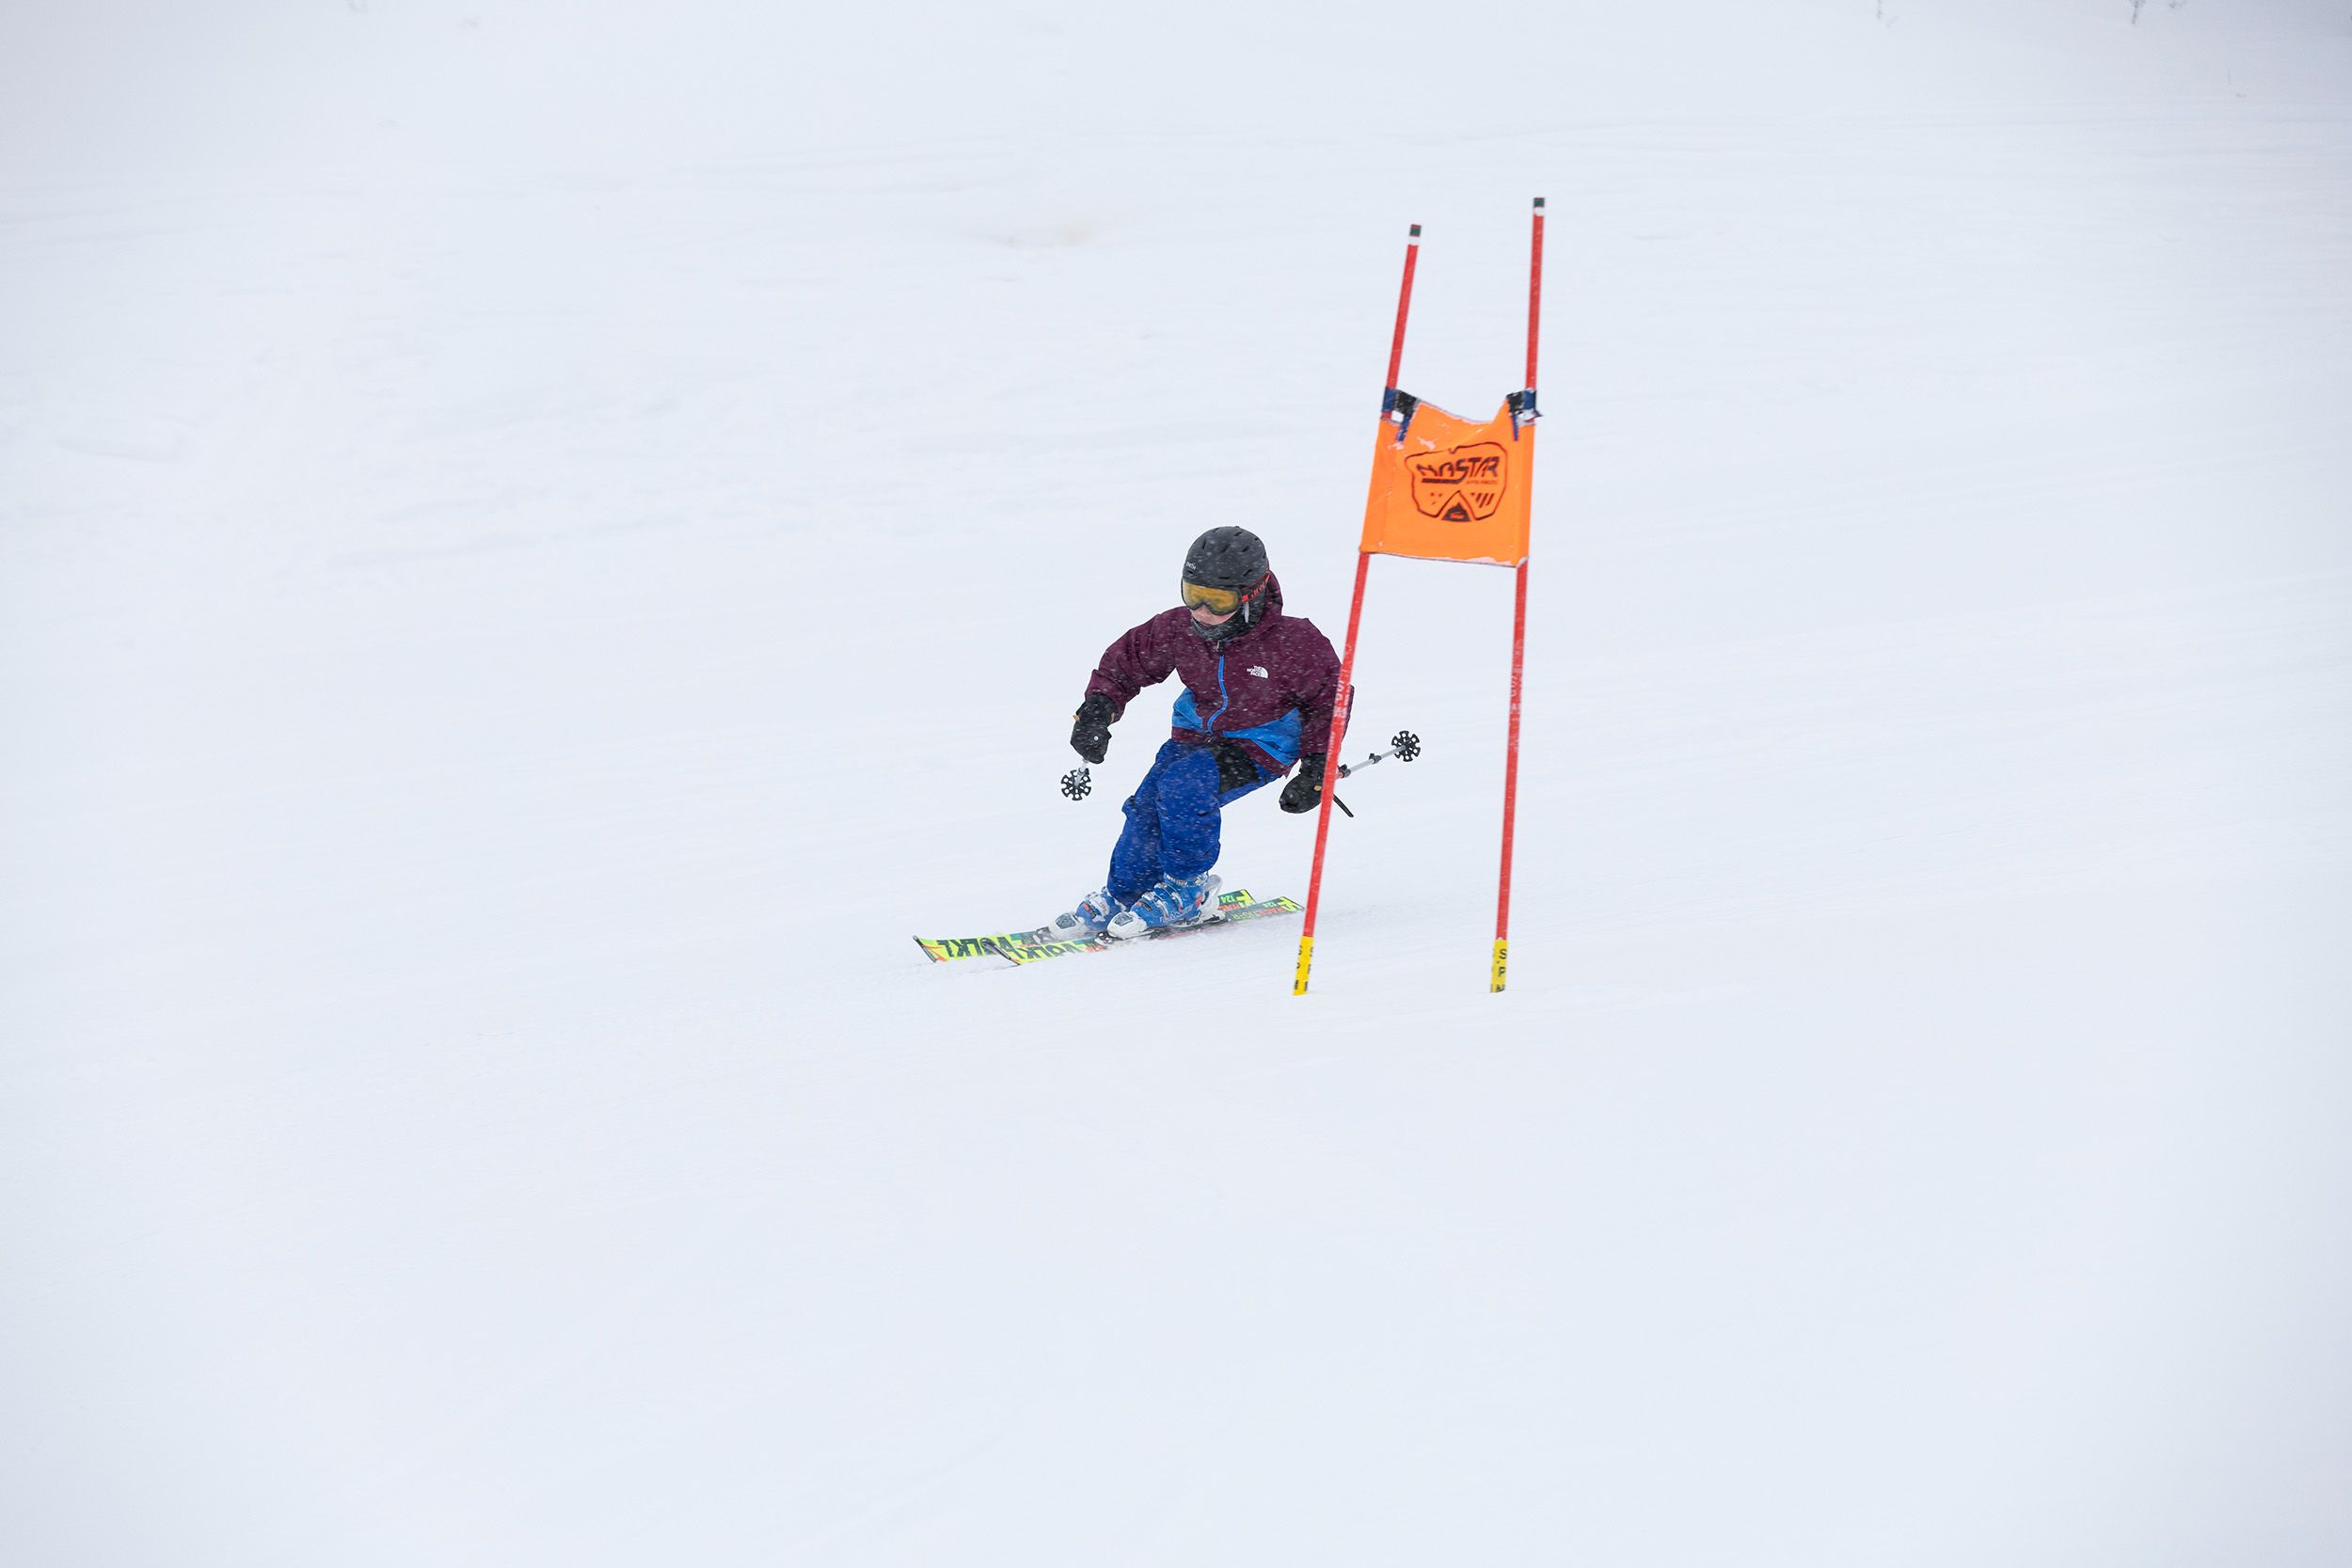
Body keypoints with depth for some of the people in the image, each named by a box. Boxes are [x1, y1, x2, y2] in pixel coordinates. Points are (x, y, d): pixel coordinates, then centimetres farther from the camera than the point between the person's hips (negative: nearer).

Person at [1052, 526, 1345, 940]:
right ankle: (1122, 897, 6)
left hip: (1258, 748, -5)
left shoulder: (1292, 642, -22)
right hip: (1194, 735, 5)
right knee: (1147, 806, -15)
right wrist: (1098, 708, -11)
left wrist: (1316, 769, -11)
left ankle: (1188, 888, -8)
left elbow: (1329, 697, -7)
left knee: (1181, 787, -28)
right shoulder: (1177, 630, -11)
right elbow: (1127, 660, 5)